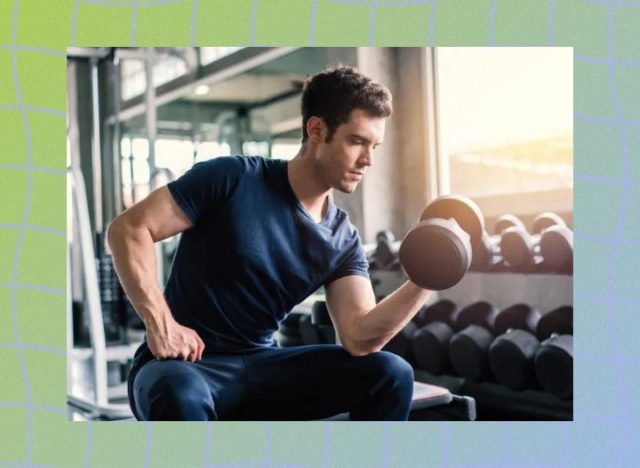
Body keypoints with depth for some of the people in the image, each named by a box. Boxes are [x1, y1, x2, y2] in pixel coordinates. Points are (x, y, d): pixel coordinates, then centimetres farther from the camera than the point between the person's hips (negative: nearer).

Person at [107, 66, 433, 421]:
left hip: (260, 367, 5)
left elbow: (359, 338, -10)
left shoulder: (342, 240, 1)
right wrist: (160, 323, -20)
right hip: (185, 364, -4)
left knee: (390, 373, -12)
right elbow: (128, 229, -12)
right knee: (179, 395, -41)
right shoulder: (235, 179, -11)